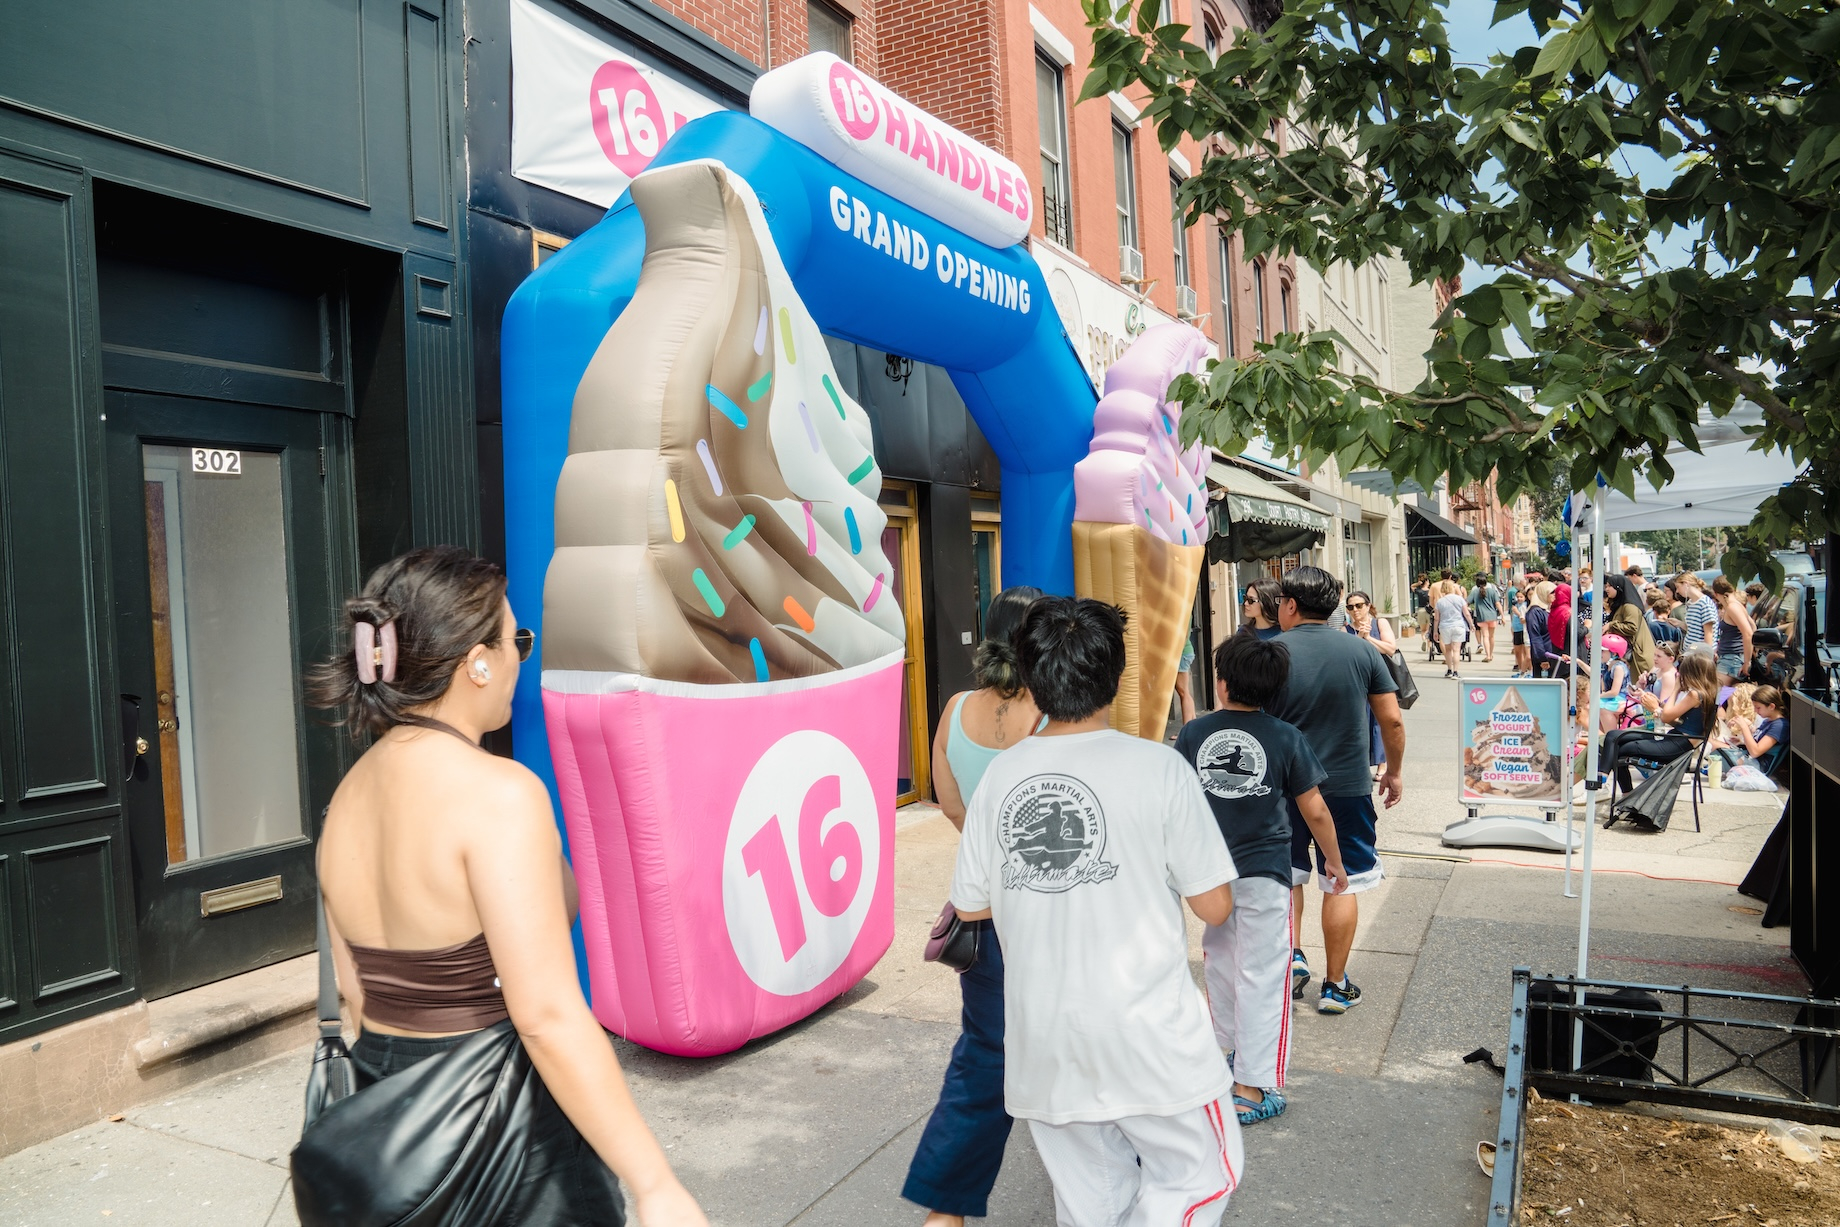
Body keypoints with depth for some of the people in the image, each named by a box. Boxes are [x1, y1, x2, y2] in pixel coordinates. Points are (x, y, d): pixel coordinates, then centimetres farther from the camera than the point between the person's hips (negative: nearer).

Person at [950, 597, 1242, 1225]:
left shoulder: (1000, 775, -4)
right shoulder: (1158, 766, -12)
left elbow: (970, 905, 6)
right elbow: (1214, 906, -7)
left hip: (1042, 1042, 4)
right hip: (1148, 1033, -4)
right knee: (1200, 1173, 16)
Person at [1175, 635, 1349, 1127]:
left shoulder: (1192, 734, -4)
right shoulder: (1285, 737, -8)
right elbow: (1315, 811, -3)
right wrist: (1335, 863, 12)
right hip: (1264, 872, -3)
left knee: (1220, 964, 21)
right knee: (1261, 975, 2)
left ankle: (1236, 1051, 37)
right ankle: (1253, 1086, 4)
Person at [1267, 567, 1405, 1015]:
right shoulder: (1362, 650, -3)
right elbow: (1392, 719, -1)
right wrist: (1394, 772, 13)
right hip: (1347, 786, 1)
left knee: (1286, 875, 21)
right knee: (1342, 883, 11)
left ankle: (1291, 957, 13)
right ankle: (1335, 985, 18)